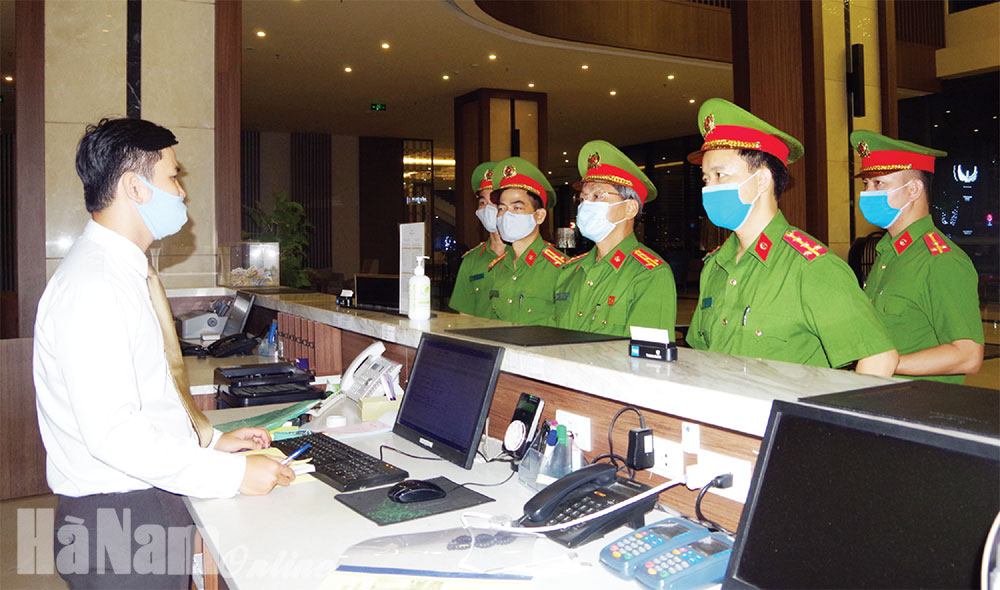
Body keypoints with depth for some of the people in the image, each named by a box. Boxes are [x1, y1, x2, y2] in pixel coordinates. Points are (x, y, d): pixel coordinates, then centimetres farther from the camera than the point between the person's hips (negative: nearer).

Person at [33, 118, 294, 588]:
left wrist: (209, 440, 12)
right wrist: (230, 474, -23)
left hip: (150, 496, 9)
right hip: (118, 518, -9)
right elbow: (111, 430, -26)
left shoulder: (122, 271, 12)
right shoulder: (92, 285, -21)